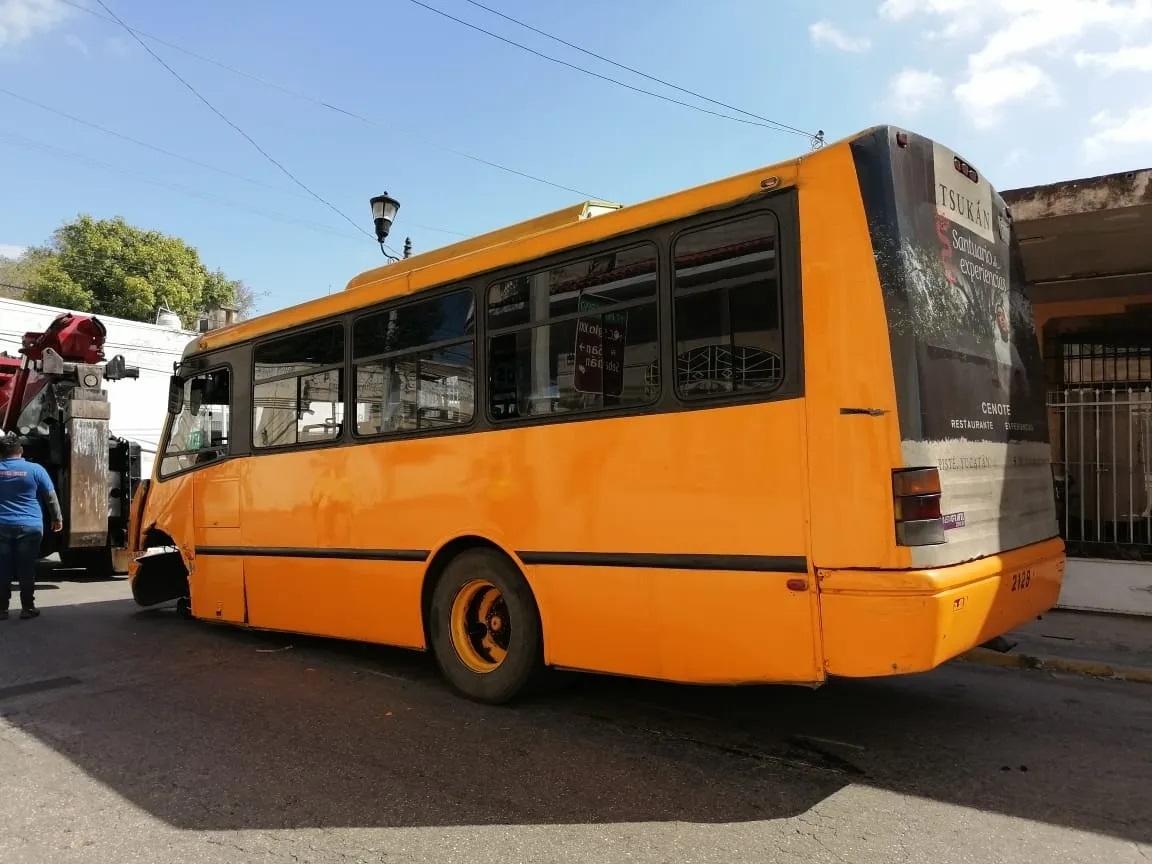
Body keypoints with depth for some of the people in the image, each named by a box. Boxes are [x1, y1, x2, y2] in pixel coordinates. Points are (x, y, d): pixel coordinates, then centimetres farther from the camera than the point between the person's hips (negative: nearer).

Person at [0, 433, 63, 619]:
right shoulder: (35, 469, -3)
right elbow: (51, 497, 2)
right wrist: (57, 518, 12)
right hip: (29, 526, -2)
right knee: (26, 568, 2)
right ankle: (27, 608, 6)